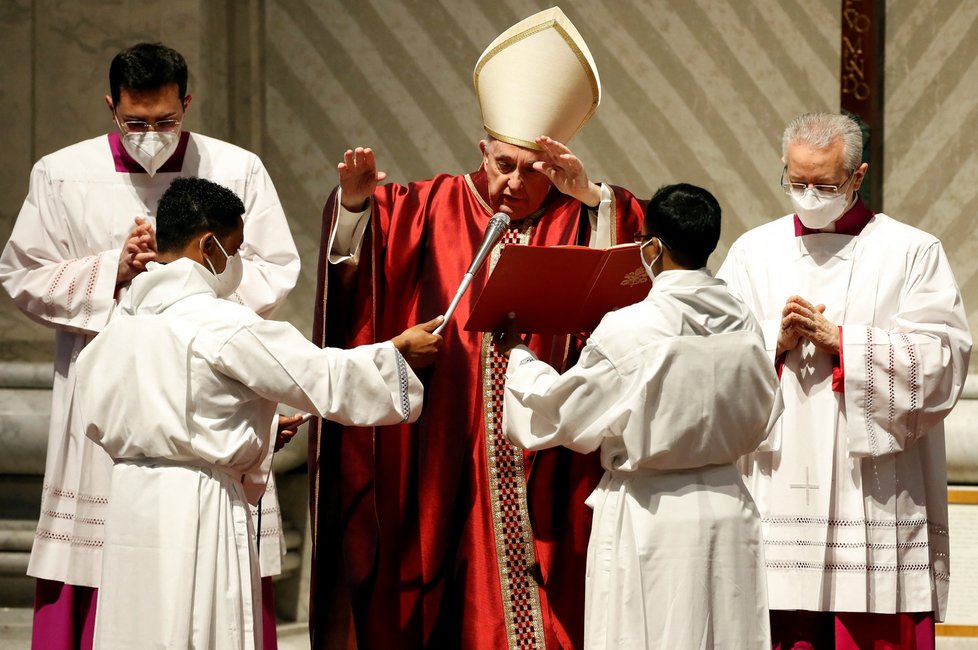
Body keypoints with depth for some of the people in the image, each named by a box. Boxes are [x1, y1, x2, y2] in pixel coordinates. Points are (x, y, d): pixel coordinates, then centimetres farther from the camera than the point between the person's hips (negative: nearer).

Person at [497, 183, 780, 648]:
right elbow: (758, 421, 10)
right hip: (727, 512, 5)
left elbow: (562, 413, -6)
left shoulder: (628, 330, -16)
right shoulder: (742, 323, 0)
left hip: (650, 518, -5)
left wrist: (518, 355, 9)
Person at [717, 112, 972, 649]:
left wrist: (841, 341, -10)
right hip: (776, 498, 2)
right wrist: (774, 345, -11)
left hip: (872, 498, -2)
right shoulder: (752, 253, 15)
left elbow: (942, 359, -5)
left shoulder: (912, 253, 7)